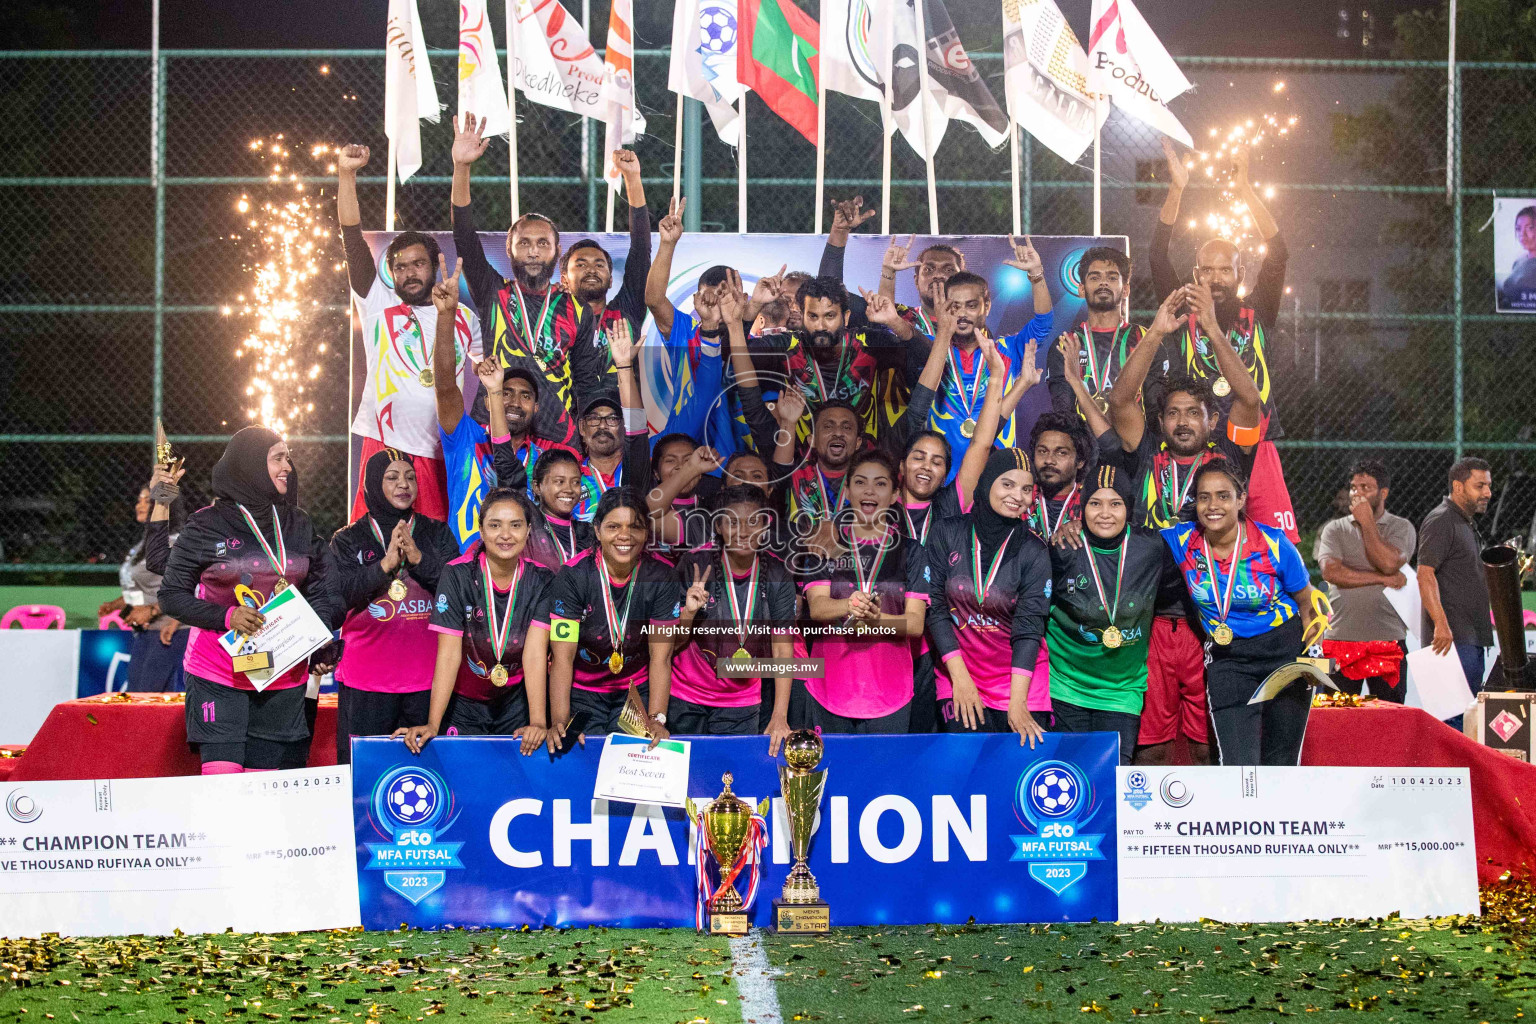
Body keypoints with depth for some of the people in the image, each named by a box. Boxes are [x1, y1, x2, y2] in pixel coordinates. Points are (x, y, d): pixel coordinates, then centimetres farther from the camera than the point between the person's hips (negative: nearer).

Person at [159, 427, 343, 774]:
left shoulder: (298, 524, 11)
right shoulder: (207, 525, -1)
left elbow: (322, 589, 14)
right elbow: (171, 594, -2)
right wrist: (226, 616, -17)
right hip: (218, 677, -4)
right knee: (222, 784, -13)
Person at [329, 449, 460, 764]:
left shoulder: (437, 533, 12)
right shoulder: (349, 540, 9)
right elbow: (339, 595, -6)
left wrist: (418, 558, -14)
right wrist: (385, 565, -18)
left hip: (426, 677, 1)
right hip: (365, 679, -1)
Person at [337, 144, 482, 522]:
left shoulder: (465, 318, 15)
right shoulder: (378, 305, 9)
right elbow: (353, 240, 1)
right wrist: (347, 174, -8)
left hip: (445, 453, 2)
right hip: (386, 448, -2)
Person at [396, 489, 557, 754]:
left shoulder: (542, 580, -10)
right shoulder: (457, 575, -15)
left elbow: (535, 653, -19)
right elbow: (449, 653, -19)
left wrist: (538, 723, -30)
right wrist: (432, 724, -26)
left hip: (516, 700, 1)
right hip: (463, 702, -1)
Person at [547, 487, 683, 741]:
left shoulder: (662, 576, -11)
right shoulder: (573, 575, -16)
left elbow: (661, 656, -10)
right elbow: (563, 657, -18)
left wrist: (656, 719, -22)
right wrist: (559, 723, -29)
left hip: (637, 689, 1)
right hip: (580, 691, -1)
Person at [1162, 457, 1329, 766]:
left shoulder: (1274, 544, -16)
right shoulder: (1181, 541, -11)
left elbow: (1306, 601, -2)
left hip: (1285, 651, -1)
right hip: (1227, 660, 1)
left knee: (1281, 764, 9)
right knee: (1237, 767, -13)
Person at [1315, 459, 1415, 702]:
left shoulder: (1401, 527, 8)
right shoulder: (1335, 529, 10)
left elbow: (1389, 563, -11)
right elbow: (1331, 571, -7)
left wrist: (1367, 522, -3)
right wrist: (1383, 579, -10)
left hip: (1388, 638, 0)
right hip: (1341, 637, 1)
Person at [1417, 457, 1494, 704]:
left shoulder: (1467, 524, 21)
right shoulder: (1440, 521, -10)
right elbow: (1425, 574, -21)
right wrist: (1441, 624, -28)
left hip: (1472, 637, 10)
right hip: (1451, 637, -10)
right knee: (1455, 712, -13)